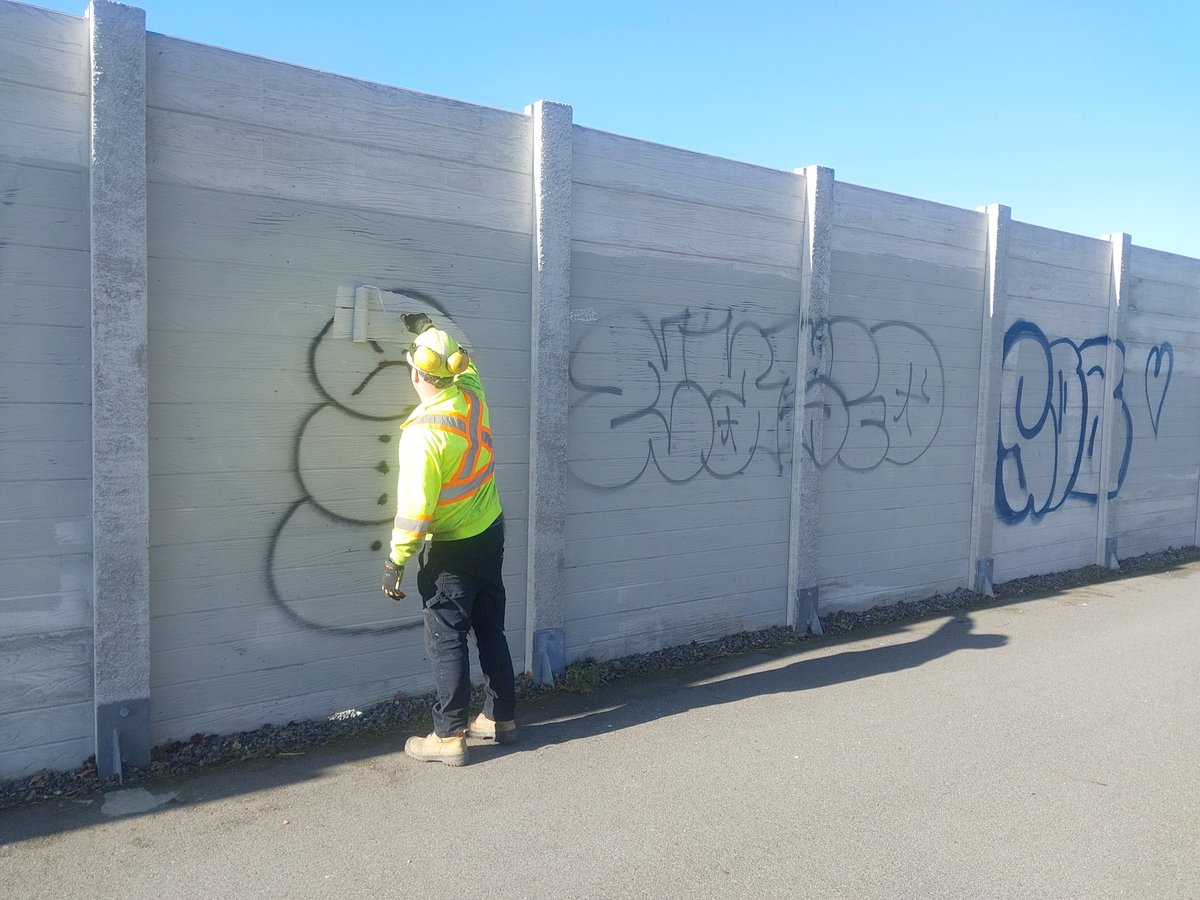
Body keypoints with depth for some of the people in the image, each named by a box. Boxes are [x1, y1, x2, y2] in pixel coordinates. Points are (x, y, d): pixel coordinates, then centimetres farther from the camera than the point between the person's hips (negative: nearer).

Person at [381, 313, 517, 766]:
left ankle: (449, 737, 11)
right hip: (490, 533, 8)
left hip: (450, 550, -7)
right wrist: (428, 329, 31)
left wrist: (396, 561, -14)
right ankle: (501, 718, 28)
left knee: (447, 641, 3)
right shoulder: (473, 397, -4)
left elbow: (415, 507, -23)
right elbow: (463, 361, 21)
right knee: (491, 631, 16)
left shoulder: (422, 433, -24)